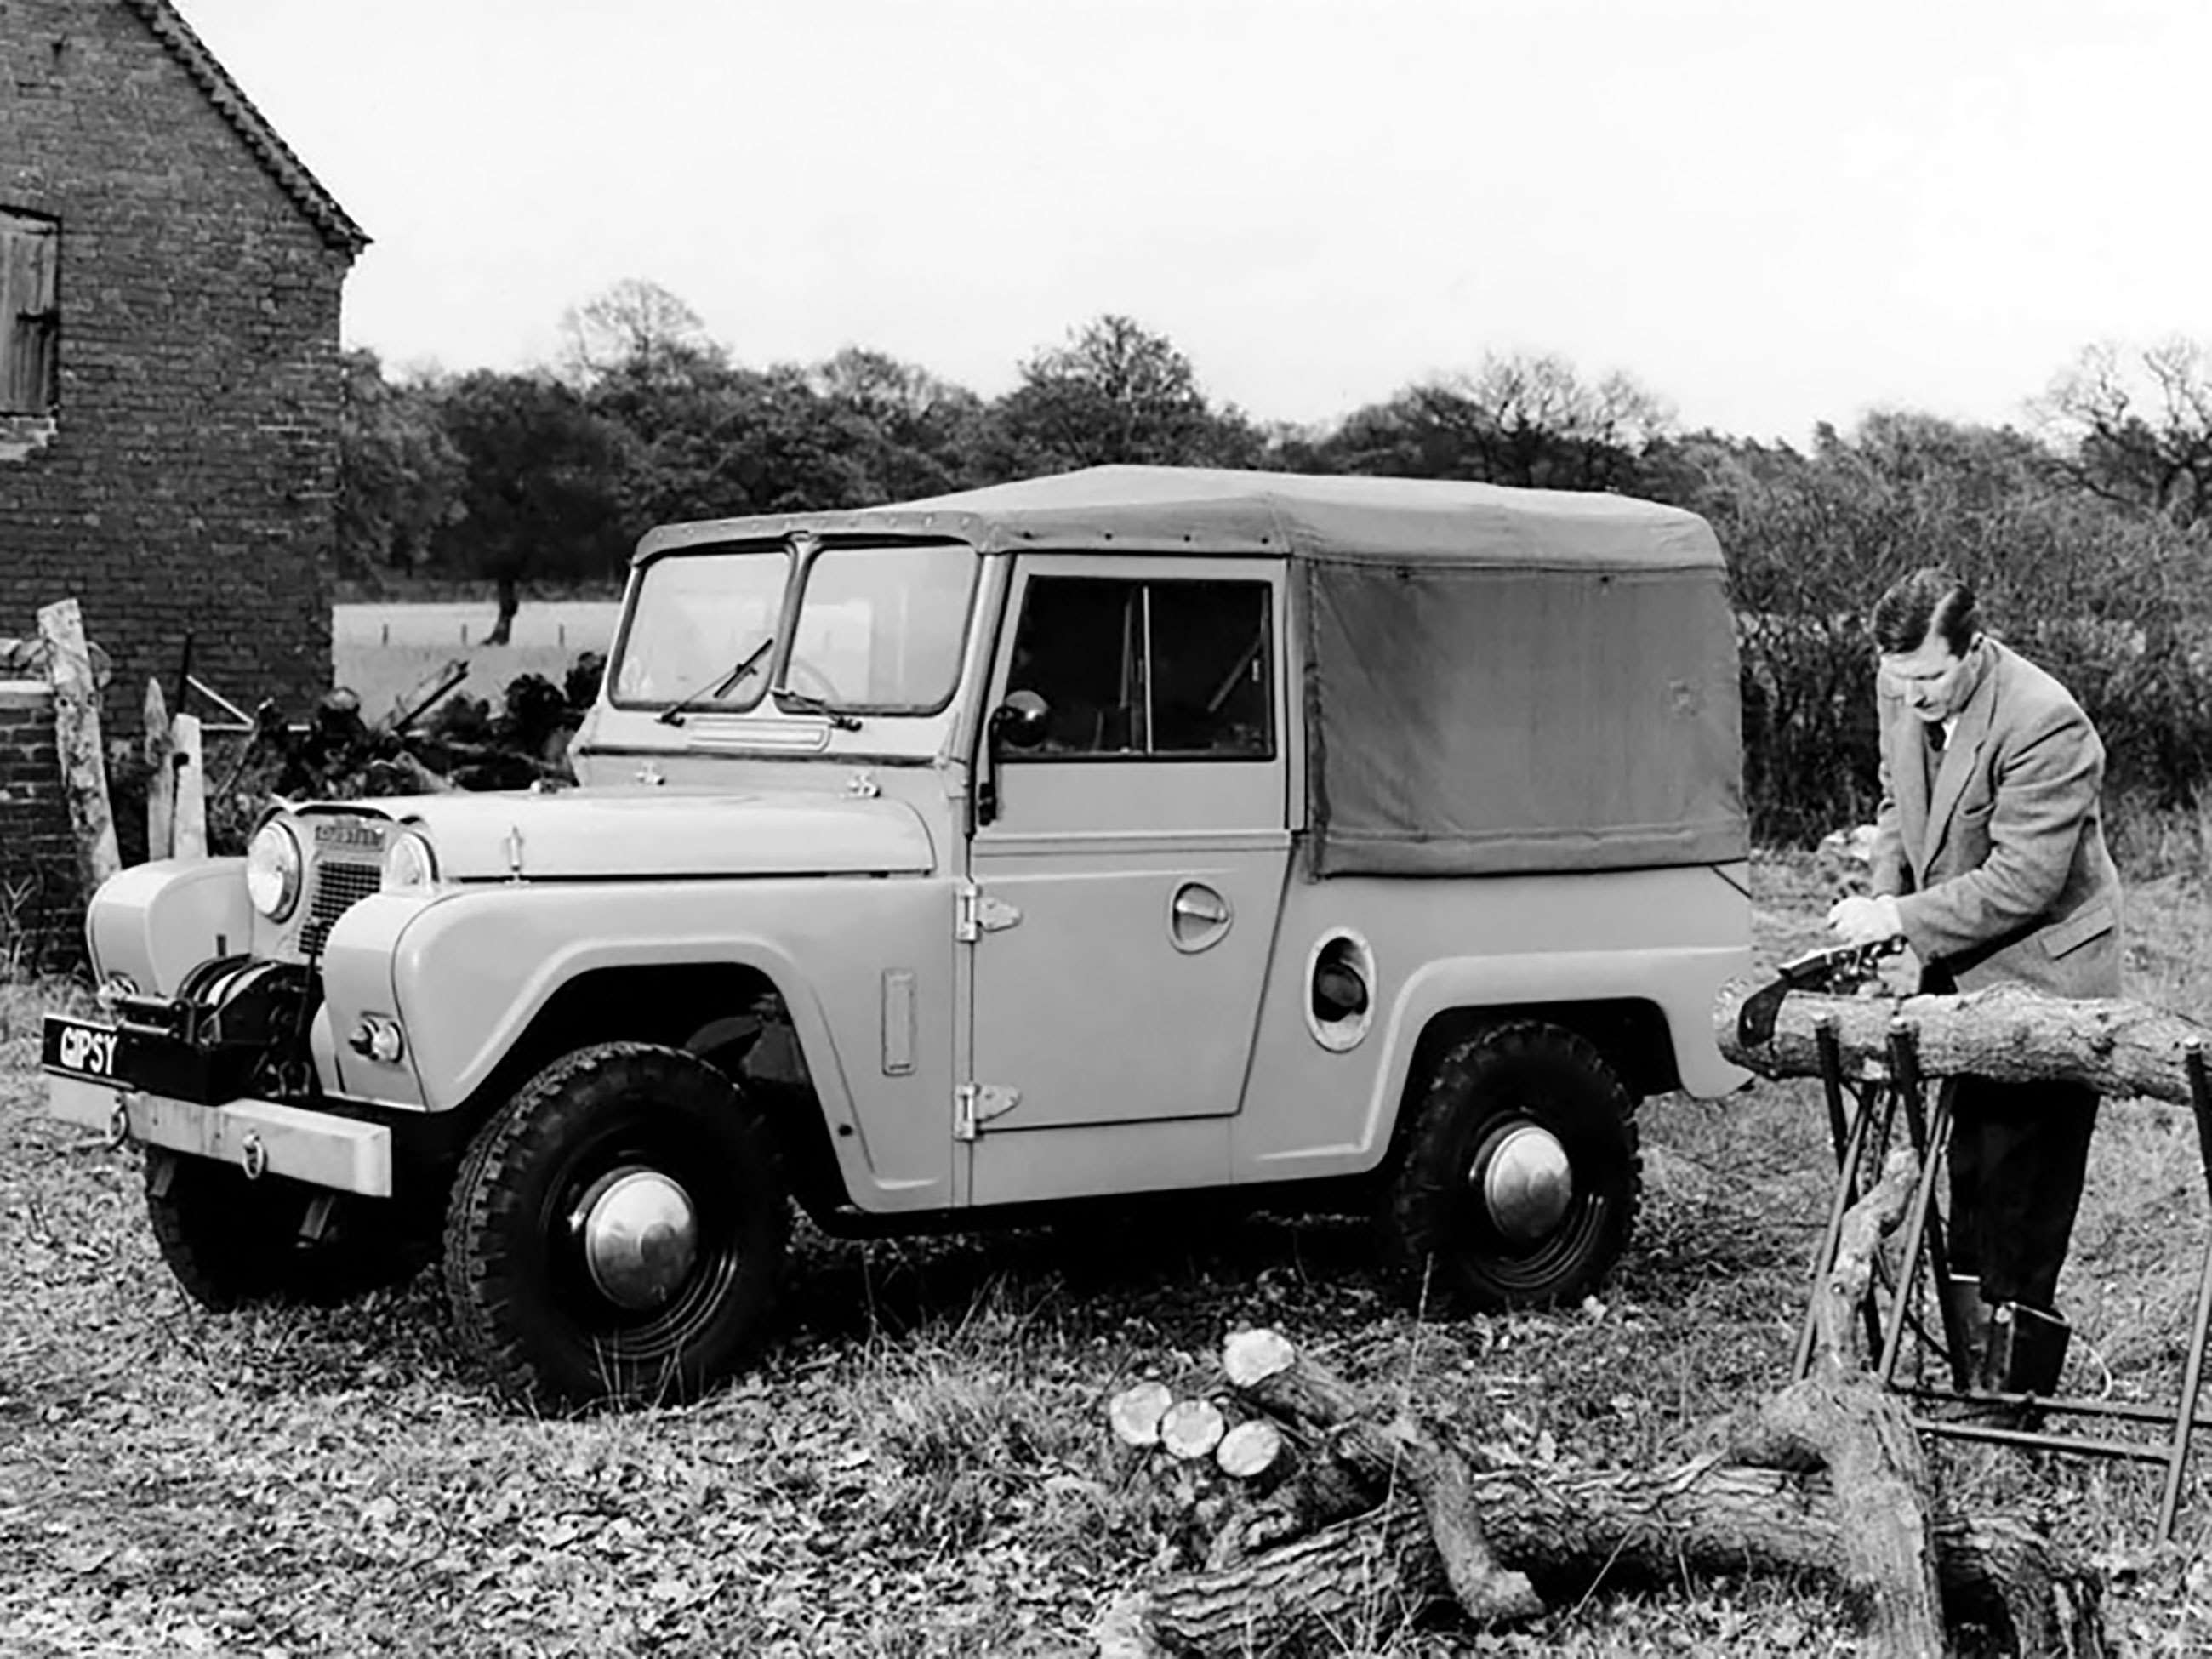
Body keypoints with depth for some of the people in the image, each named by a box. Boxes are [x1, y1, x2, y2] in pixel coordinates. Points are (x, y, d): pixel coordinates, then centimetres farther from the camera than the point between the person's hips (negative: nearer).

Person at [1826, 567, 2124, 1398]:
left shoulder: (2043, 723, -24)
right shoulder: (1899, 692, 0)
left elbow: (2022, 882, -24)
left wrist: (1903, 919, -20)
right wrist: (1883, 902, 0)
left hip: (2038, 972, -7)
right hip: (1961, 972, 8)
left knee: (2023, 1194, -5)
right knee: (1971, 1177, 11)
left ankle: (2013, 1396, 3)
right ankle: (1975, 1369, 18)